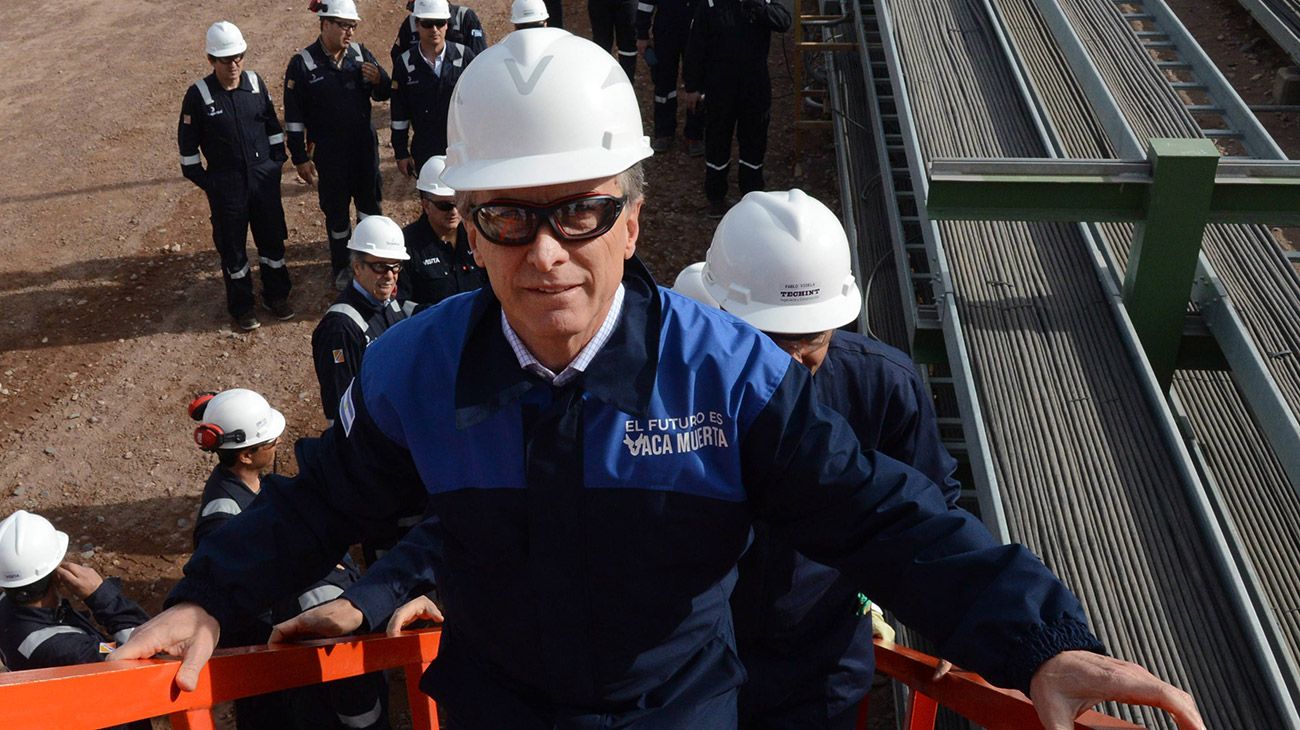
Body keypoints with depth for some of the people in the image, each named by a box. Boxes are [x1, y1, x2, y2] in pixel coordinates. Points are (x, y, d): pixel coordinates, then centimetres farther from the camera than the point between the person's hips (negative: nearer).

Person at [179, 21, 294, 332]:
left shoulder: (256, 83, -2)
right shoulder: (198, 94, -12)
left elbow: (273, 126, 11)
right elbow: (188, 144, -3)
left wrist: (276, 161, 9)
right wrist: (201, 180, -3)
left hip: (264, 176, 3)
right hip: (226, 184, -3)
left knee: (272, 238, 14)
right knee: (232, 246, 9)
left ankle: (276, 295, 34)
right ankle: (241, 306, 25)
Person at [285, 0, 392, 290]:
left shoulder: (361, 54, -3)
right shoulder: (302, 63, -12)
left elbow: (383, 95, 7)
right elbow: (294, 115, -8)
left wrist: (378, 79, -16)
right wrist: (300, 158, -7)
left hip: (365, 145, 3)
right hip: (329, 152, -3)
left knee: (370, 203, 15)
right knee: (336, 210, 10)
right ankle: (340, 267, 28)